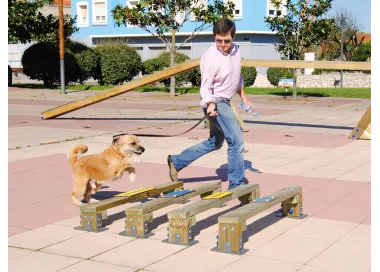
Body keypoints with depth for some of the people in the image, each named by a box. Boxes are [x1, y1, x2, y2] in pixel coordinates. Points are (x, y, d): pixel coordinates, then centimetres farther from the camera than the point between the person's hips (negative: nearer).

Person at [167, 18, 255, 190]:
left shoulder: (235, 50, 3)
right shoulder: (211, 57, -21)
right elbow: (206, 87, -22)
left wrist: (243, 97, 23)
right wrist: (210, 104, -39)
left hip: (224, 102, 9)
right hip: (215, 102, -9)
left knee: (215, 143, 19)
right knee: (237, 141, -11)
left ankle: (176, 162, 27)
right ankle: (236, 184, 1)